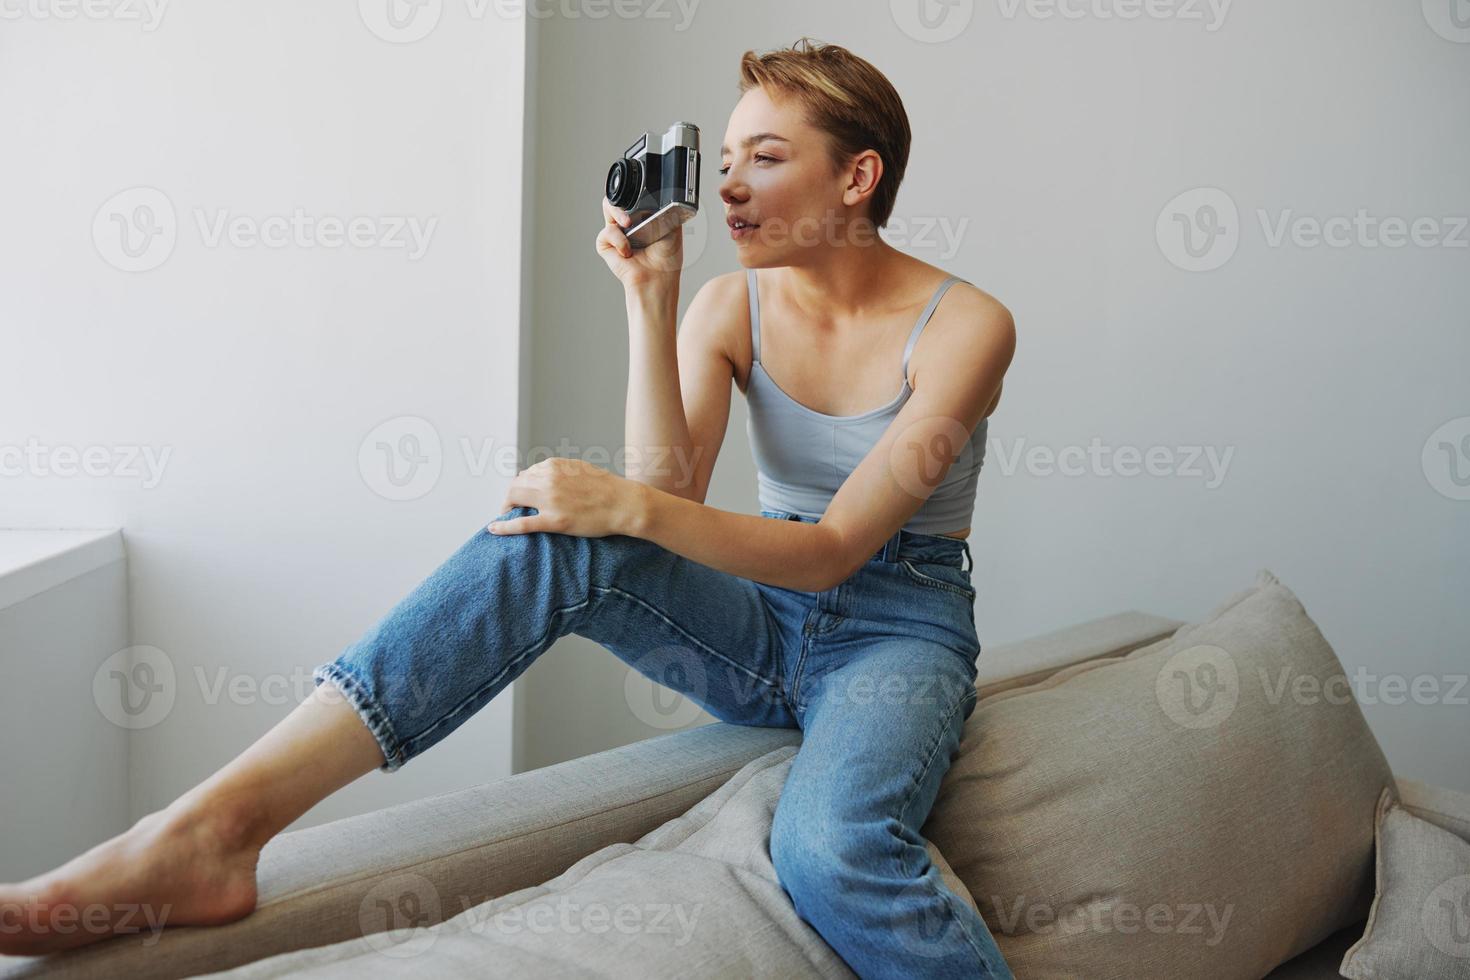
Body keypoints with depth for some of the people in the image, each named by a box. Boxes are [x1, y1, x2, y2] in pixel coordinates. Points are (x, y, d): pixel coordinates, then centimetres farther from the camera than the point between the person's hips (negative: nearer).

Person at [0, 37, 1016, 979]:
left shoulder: (965, 324, -11)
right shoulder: (732, 305, 3)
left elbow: (834, 550, -19)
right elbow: (668, 488, -11)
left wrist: (633, 506, -30)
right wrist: (651, 298, -16)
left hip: (900, 631, -3)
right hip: (762, 626, 4)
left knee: (831, 846, -40)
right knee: (555, 540, -27)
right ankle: (209, 828, -34)